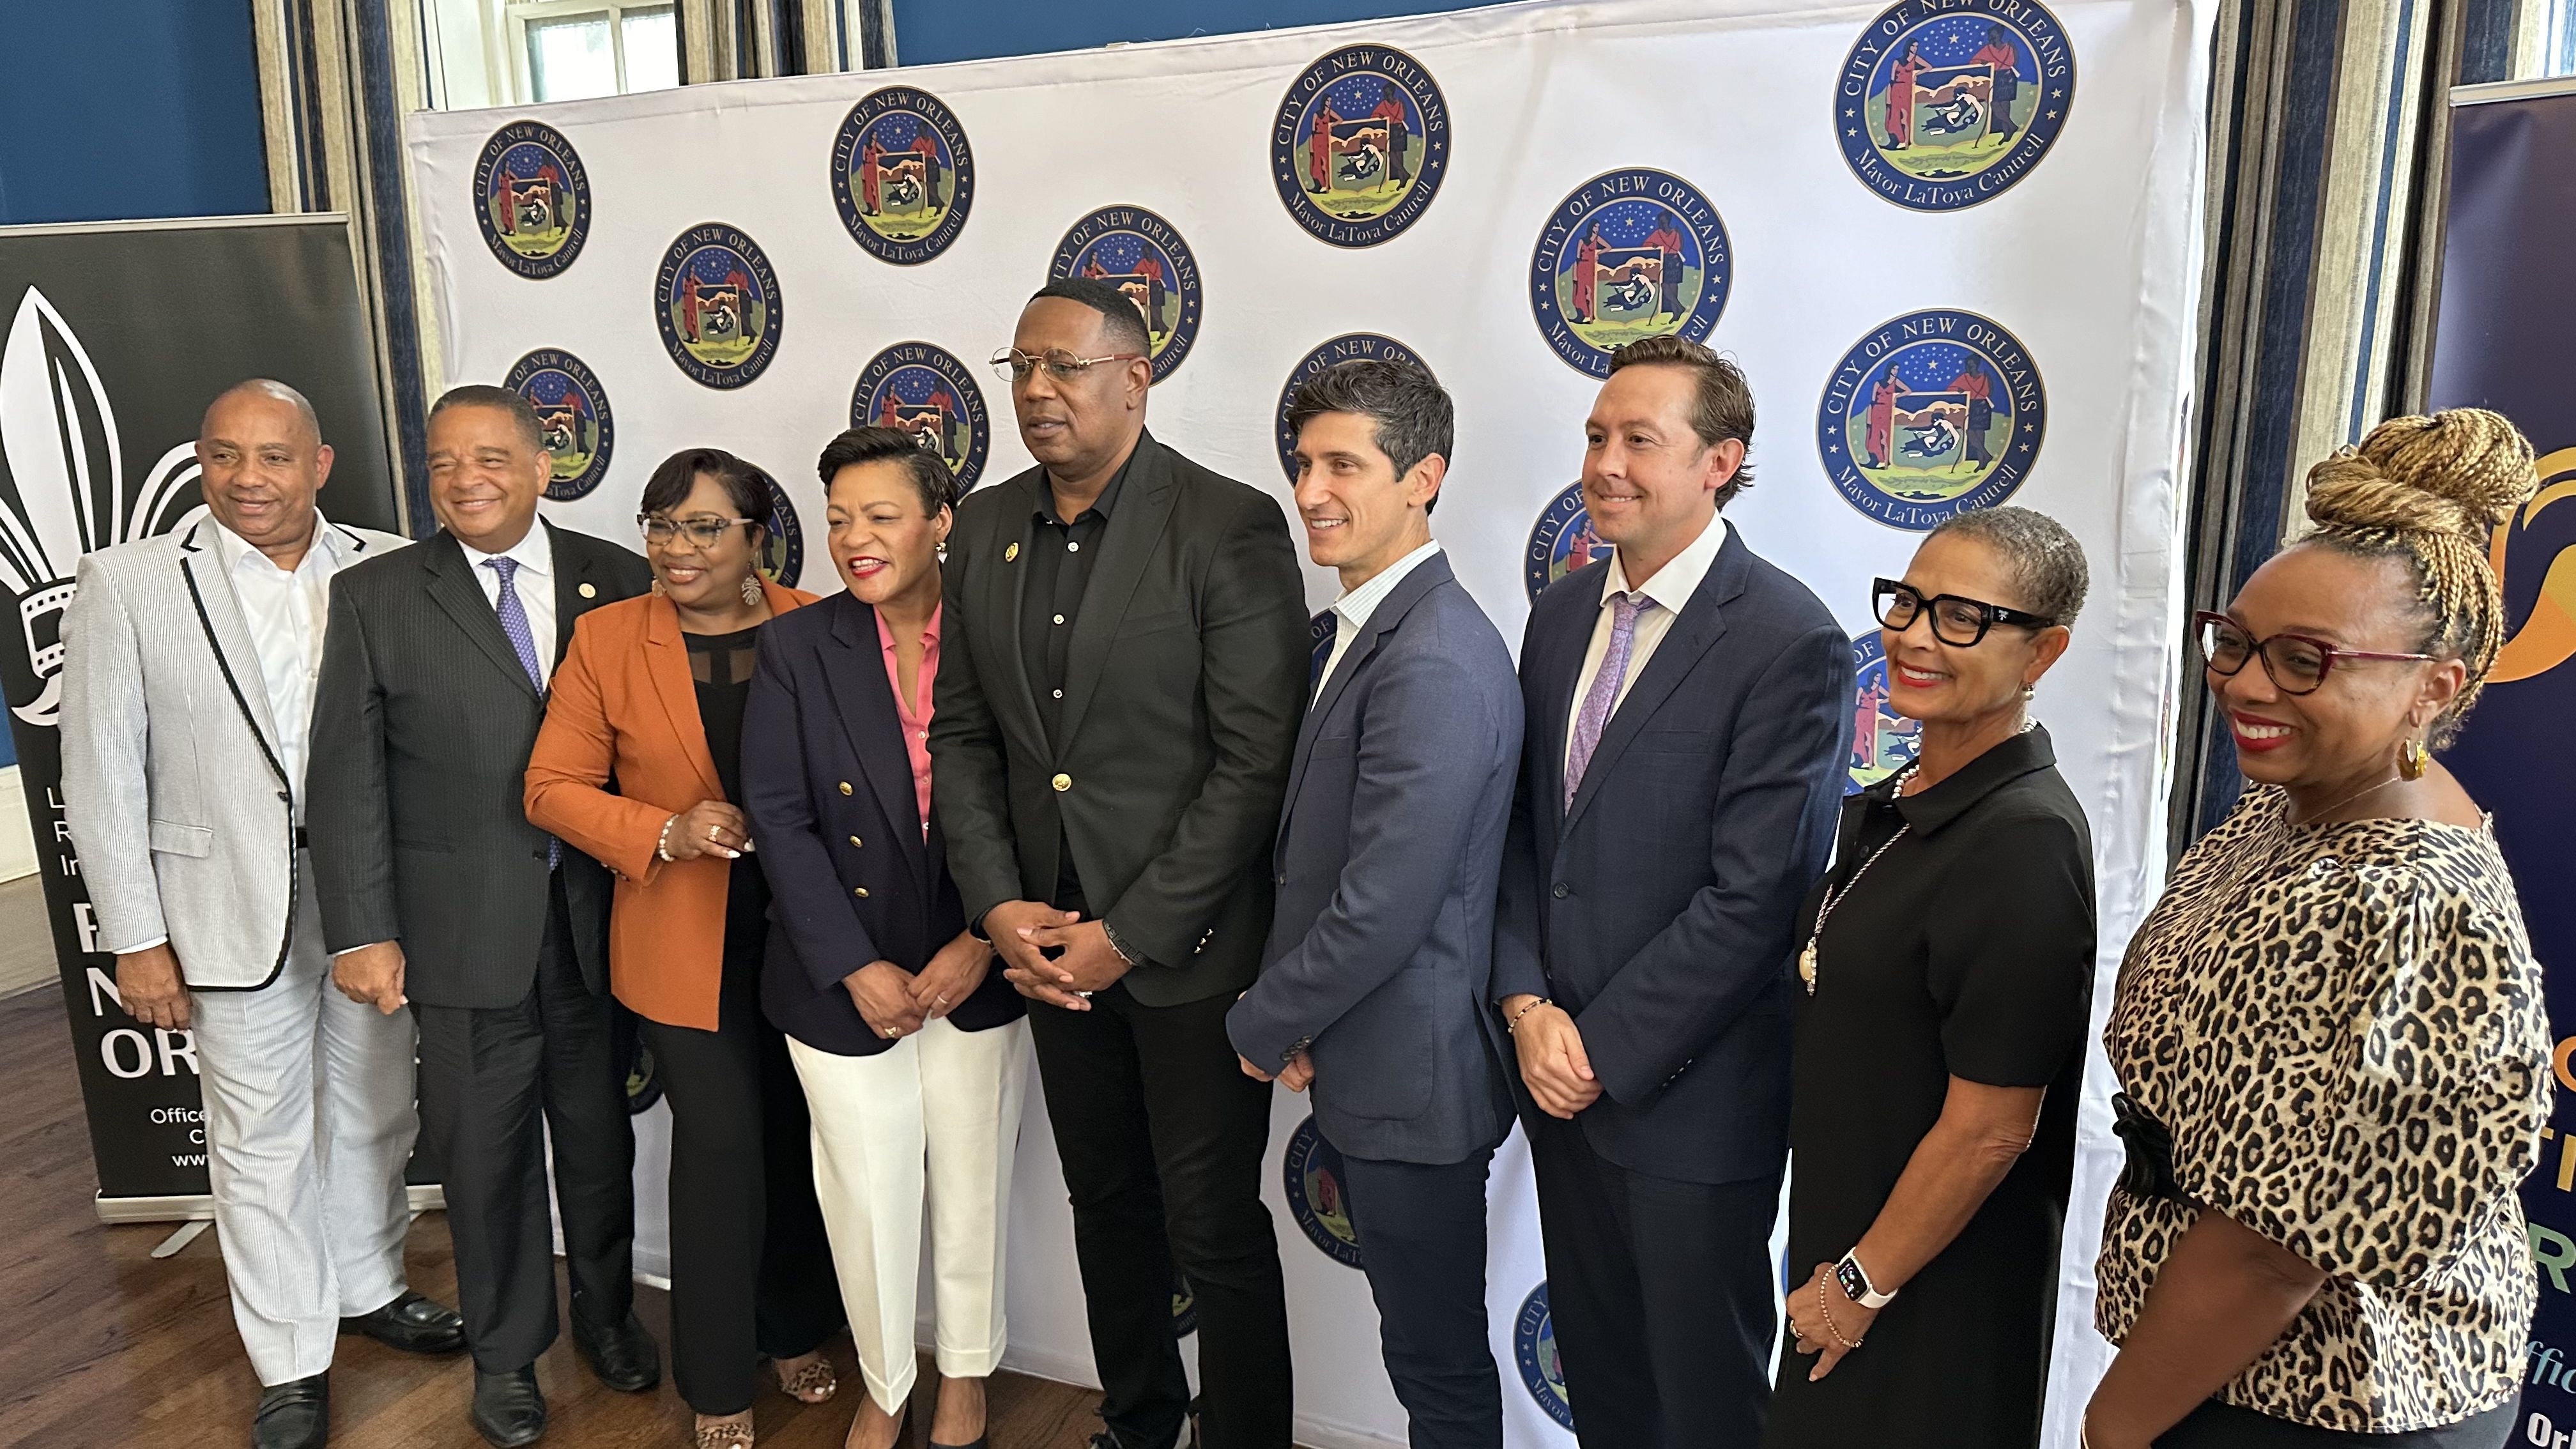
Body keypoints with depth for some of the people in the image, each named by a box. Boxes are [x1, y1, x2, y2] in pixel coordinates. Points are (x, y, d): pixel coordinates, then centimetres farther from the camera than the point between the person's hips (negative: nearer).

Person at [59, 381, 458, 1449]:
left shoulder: (389, 574, -3)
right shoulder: (128, 584, -5)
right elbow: (103, 780, -4)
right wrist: (137, 939, -6)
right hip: (235, 910, -2)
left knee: (375, 1111, 18)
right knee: (261, 1141, 10)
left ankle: (369, 1285, 41)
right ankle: (292, 1363, 27)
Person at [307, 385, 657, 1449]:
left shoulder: (618, 580, 0)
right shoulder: (375, 597, -1)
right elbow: (347, 777, -2)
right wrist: (362, 931, -6)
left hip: (601, 915, 1)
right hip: (464, 930, -1)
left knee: (600, 1132, 16)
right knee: (485, 1149, 11)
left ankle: (607, 1312, 39)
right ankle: (506, 1354, 32)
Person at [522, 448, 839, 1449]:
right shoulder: (606, 638, -2)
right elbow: (553, 787, -1)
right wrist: (666, 833, -16)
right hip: (684, 944, -1)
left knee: (799, 1138, 14)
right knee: (721, 1147, 1)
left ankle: (794, 1332, 38)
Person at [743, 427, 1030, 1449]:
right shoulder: (798, 647, -5)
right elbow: (779, 817, -7)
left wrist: (982, 942, -13)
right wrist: (855, 969, -12)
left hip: (976, 973, 0)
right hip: (846, 981, 0)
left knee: (974, 1186, 15)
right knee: (867, 1195, 12)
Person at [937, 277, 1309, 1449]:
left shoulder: (1230, 529, -14)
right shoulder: (983, 530, 5)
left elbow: (1256, 761, -17)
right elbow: (962, 734, 9)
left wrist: (1130, 935, -17)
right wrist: (999, 907, -4)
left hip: (1190, 945, -6)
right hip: (1050, 938, 6)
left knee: (1213, 1227, 6)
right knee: (1106, 1200, 21)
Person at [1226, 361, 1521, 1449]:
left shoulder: (1434, 665, -25)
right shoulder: (1371, 629, 9)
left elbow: (1381, 908, -26)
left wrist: (1262, 1027, -10)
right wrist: (1289, 1019, 4)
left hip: (1411, 1077, -9)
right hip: (1361, 1063, 9)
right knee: (1424, 1340, 24)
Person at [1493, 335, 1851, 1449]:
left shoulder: (1791, 643, -17)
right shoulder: (1562, 613, 6)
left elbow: (1752, 896, -20)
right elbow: (1522, 828, 7)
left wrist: (1603, 1049, -15)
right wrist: (1528, 1005, -5)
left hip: (1689, 1096, -6)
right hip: (1558, 1067, 6)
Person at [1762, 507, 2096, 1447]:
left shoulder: (2023, 845, -25)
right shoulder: (1889, 810, 2)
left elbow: (1991, 1130, -23)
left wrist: (1860, 1283, -13)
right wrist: (1829, 1267, 13)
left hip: (1936, 1296, -8)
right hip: (1842, 1244, 8)